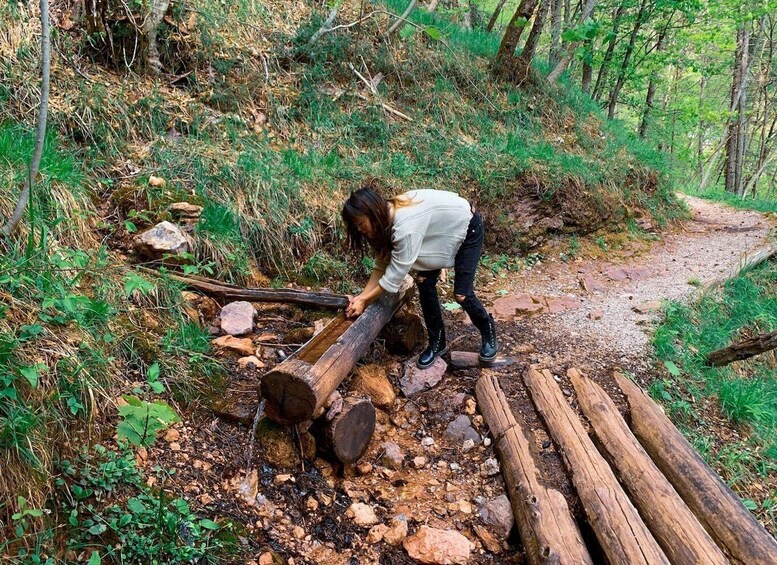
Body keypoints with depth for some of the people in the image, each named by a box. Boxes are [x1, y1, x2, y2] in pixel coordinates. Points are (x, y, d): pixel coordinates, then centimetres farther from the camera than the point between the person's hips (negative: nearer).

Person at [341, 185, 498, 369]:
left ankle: (488, 330, 23)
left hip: (467, 227, -7)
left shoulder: (406, 227, -41)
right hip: (440, 230, 7)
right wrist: (360, 296, -17)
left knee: (461, 294, -7)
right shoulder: (386, 219, -14)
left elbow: (394, 275, -32)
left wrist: (364, 301, -22)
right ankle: (437, 342, 14)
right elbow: (382, 264, -8)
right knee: (424, 283, -2)